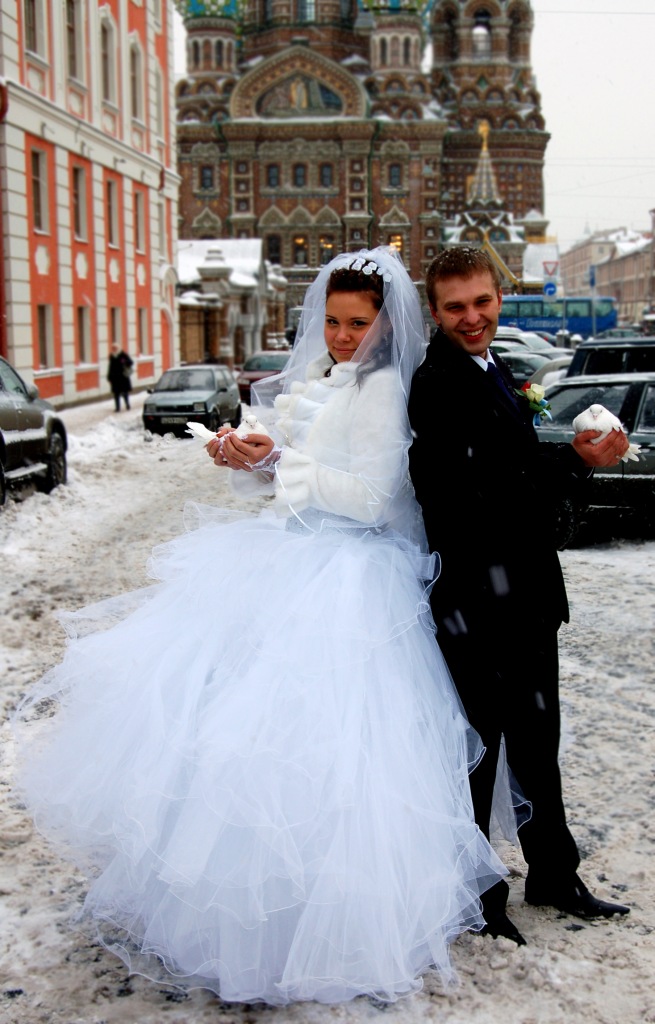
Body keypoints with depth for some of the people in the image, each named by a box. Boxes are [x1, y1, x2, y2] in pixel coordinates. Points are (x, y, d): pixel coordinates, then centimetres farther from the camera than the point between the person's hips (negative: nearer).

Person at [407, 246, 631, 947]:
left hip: (525, 593, 10)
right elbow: (477, 497, -26)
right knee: (479, 745, 4)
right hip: (478, 599, -9)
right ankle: (474, 896, 19)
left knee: (536, 740, 20)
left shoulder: (492, 372, 13)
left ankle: (554, 876, 35)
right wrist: (576, 462, -24)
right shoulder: (439, 384, -17)